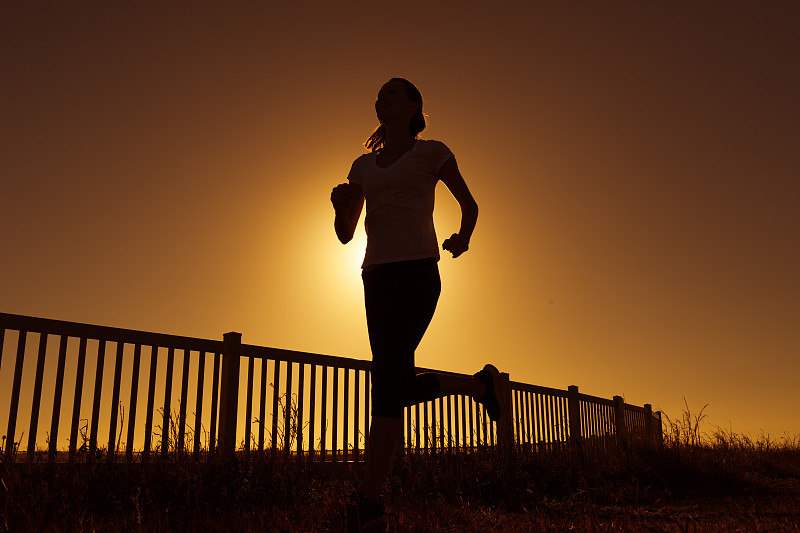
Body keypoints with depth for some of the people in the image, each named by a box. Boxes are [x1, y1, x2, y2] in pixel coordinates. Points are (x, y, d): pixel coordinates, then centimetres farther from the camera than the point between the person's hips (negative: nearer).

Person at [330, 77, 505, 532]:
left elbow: (470, 204, 20)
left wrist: (463, 237, 1)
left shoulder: (432, 152, 9)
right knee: (403, 388, 4)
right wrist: (340, 205, -3)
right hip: (377, 277, 6)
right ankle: (480, 383, 28)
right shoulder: (364, 166, 22)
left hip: (417, 271, -6)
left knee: (387, 376, -18)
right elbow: (345, 234, 18)